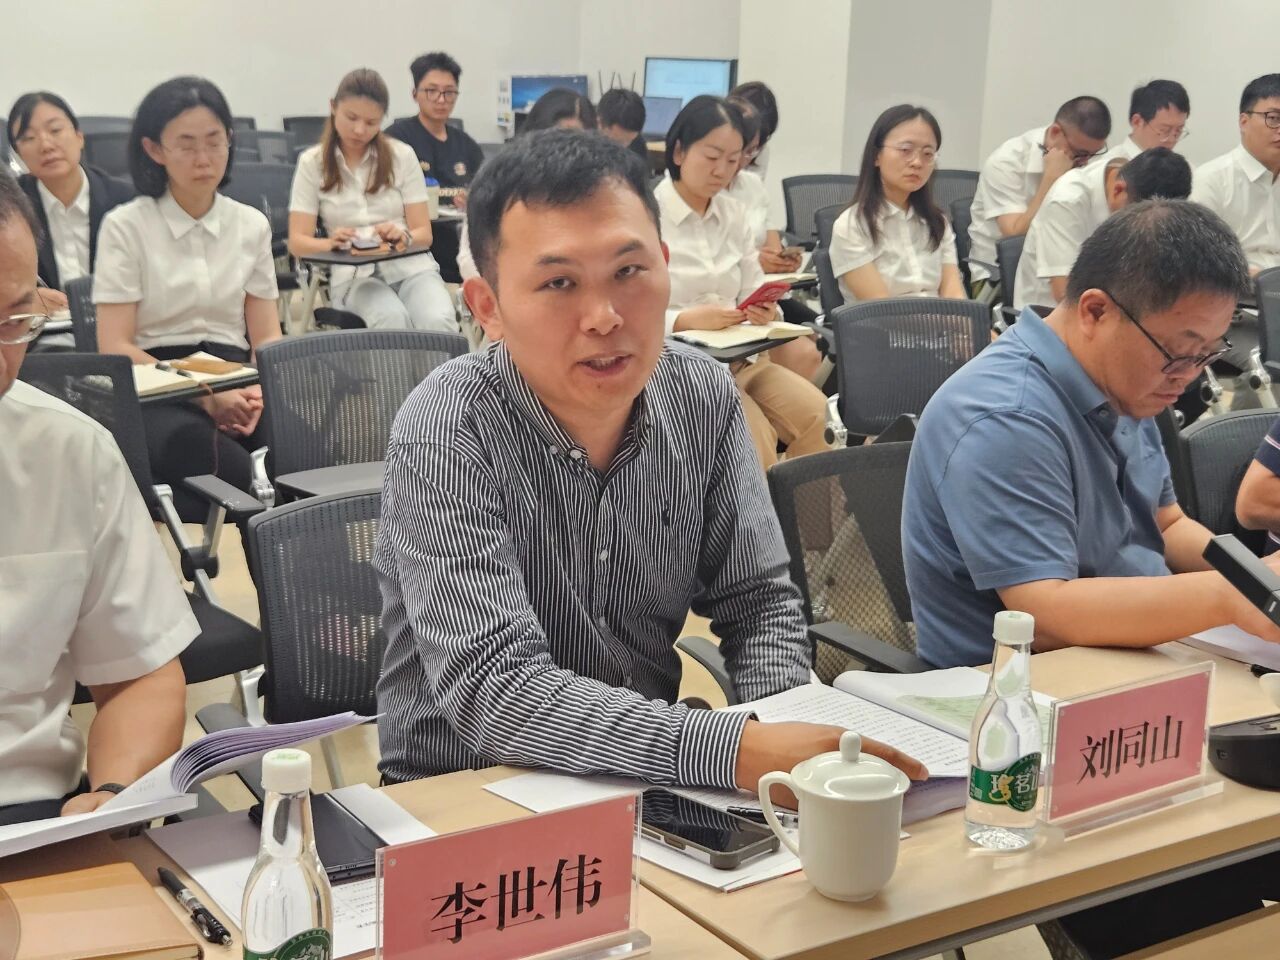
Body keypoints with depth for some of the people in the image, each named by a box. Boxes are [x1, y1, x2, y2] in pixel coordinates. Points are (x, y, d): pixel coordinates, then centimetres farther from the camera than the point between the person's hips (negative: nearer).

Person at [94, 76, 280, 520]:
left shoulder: (251, 225, 14)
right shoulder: (125, 227, 3)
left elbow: (267, 336, 12)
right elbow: (115, 347, -3)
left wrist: (260, 392, -12)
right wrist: (204, 397, -17)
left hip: (234, 384, 3)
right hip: (156, 391, -3)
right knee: (188, 442, -39)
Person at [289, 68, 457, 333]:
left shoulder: (402, 155, 9)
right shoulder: (313, 162, 7)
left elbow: (424, 234, 6)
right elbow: (297, 242, 0)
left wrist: (403, 236, -19)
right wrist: (332, 242, -23)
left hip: (409, 265, 1)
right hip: (352, 275, -1)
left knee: (438, 323, -34)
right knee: (392, 319, -35)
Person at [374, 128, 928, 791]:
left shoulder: (703, 395, -4)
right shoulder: (448, 435, -20)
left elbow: (758, 599, 4)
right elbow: (492, 692, -28)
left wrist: (783, 739, -15)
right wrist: (734, 750, -37)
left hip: (649, 784, 6)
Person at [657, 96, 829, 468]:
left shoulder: (733, 214, 13)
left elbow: (753, 294, 14)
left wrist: (763, 311, -10)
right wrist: (685, 321, -24)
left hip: (740, 357, 6)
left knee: (814, 413, -21)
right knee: (754, 435, -29)